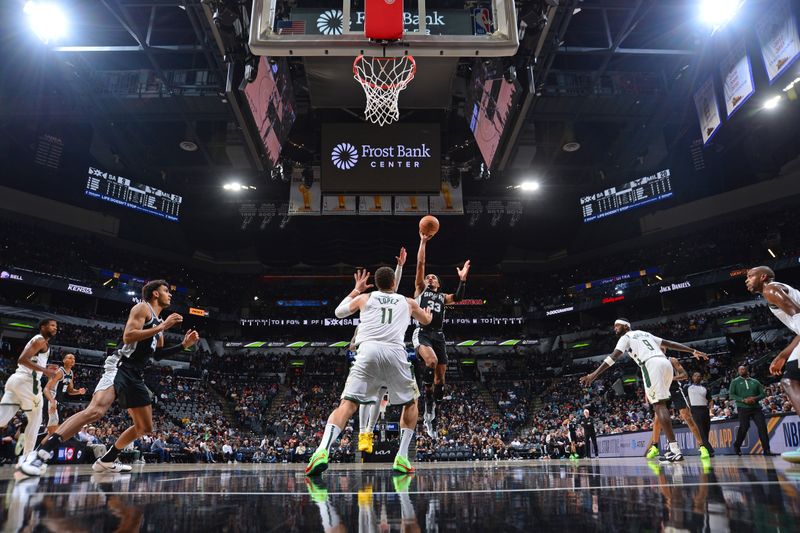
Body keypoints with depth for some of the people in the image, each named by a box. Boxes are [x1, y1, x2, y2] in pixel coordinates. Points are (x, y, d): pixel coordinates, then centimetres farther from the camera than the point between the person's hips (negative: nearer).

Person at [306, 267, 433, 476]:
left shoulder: (365, 298, 23)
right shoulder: (407, 302, 25)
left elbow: (338, 312, 40)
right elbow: (426, 320, 46)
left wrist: (356, 289, 51)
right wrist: (428, 313, 70)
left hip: (368, 351, 0)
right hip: (395, 353, 0)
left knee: (347, 404, -1)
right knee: (410, 404, 21)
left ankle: (322, 450, -21)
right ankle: (402, 458, 15)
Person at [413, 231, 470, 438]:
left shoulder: (443, 296, 24)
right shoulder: (420, 289, 15)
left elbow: (458, 298, 2)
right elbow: (420, 265, 6)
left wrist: (462, 279, -9)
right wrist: (423, 242, 0)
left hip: (438, 336, 4)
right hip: (422, 333, -4)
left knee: (440, 376, 1)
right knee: (431, 361, -33)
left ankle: (429, 416, 14)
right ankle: (429, 399, -13)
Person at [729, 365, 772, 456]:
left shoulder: (755, 382, 13)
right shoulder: (735, 382, 7)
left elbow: (763, 393, 10)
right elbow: (731, 395, -1)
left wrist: (755, 398, -10)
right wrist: (743, 400, -14)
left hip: (756, 407, 2)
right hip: (743, 408, -2)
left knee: (762, 426, -8)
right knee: (743, 428, -5)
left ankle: (766, 449, -3)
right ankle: (737, 446, 14)